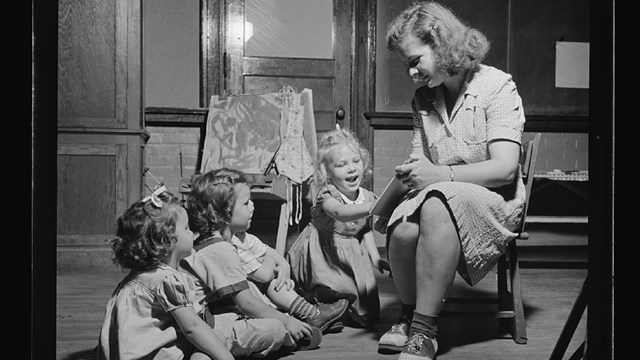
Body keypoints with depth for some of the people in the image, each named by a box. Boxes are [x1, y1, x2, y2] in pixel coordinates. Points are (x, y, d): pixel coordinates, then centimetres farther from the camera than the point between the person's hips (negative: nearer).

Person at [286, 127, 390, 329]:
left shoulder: (367, 197, -4)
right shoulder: (327, 195, -23)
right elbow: (341, 213, -46)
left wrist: (376, 258, 0)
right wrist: (374, 207, -59)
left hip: (352, 255, 5)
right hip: (323, 252, -5)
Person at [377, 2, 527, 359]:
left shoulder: (497, 86, -8)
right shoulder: (424, 98, 11)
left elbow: (505, 168, -17)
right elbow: (422, 160, 13)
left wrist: (442, 175, -25)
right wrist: (411, 172, -12)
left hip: (494, 200, -4)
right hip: (438, 196, 4)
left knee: (437, 206, -38)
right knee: (402, 230, -31)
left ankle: (424, 330, -31)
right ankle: (408, 316, -3)